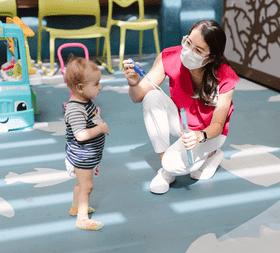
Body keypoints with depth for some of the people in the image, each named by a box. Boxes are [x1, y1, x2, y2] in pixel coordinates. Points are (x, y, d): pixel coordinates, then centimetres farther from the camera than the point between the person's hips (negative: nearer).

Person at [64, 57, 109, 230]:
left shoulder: (88, 101, 3)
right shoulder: (75, 110, -30)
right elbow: (81, 135, -36)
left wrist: (100, 124, 7)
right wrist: (101, 128, -26)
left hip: (90, 155, 10)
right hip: (81, 156, -10)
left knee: (82, 183, 26)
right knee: (86, 186, 1)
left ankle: (76, 207, 45)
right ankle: (82, 218, 14)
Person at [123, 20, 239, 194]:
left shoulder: (225, 79, -28)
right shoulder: (170, 58, -22)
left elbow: (218, 125, -19)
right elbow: (138, 97, -19)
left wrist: (200, 136, -41)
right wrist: (134, 83, -42)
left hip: (209, 132, -4)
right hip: (179, 121, 4)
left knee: (174, 164, -29)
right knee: (152, 97, -27)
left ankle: (213, 154, 6)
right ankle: (166, 169, -14)